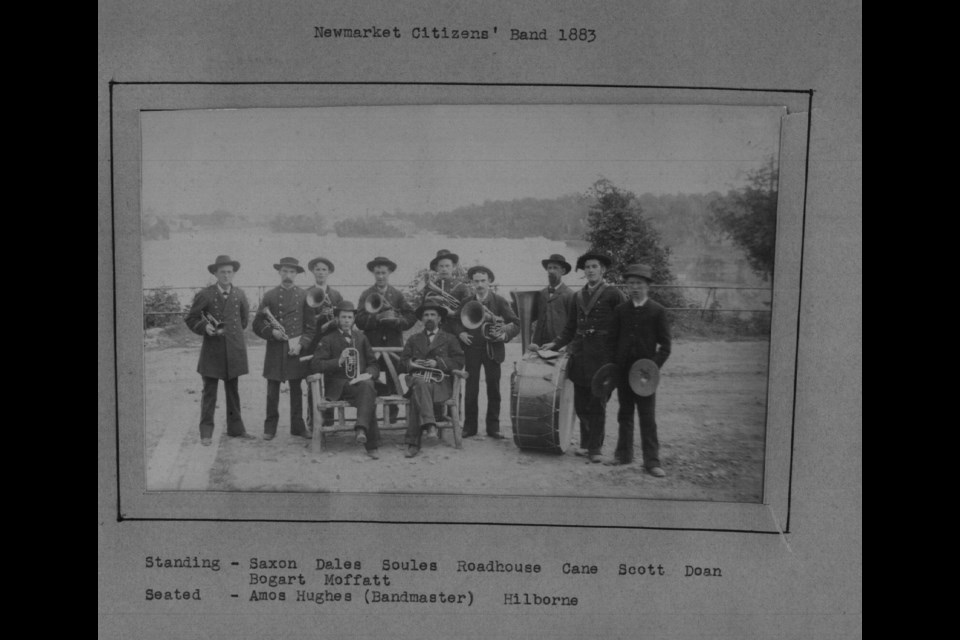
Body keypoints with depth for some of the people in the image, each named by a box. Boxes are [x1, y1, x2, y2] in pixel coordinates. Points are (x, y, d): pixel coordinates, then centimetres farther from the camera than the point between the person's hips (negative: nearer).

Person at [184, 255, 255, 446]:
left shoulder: (240, 294, 7)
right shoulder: (204, 295, -2)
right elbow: (190, 319, 4)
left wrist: (233, 331, 11)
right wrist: (205, 327, -12)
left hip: (234, 350, 3)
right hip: (212, 350, -3)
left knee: (233, 391, 11)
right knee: (209, 392, 0)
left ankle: (235, 428, 20)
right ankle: (206, 432, 7)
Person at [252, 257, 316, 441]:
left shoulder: (304, 296, 5)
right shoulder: (269, 296, 5)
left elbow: (311, 325, 4)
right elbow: (257, 324, 6)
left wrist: (301, 344, -8)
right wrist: (271, 332, -11)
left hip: (296, 350, 0)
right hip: (274, 351, 0)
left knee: (296, 390, 7)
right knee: (272, 391, 3)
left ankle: (297, 426, 16)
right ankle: (270, 427, 14)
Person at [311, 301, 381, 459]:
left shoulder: (361, 338, 23)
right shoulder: (328, 340, 12)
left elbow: (373, 364, 20)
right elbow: (315, 365, -1)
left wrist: (368, 374, -5)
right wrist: (338, 361, -16)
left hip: (361, 382, 3)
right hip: (338, 387, -3)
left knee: (367, 386, -36)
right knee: (368, 394, -34)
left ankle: (362, 429, -49)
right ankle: (372, 445, -35)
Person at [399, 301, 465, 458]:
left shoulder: (450, 339, 19)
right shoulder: (413, 339, 28)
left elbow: (459, 362, 6)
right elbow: (403, 360, 21)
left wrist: (437, 363, -8)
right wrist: (411, 364, -4)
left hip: (440, 382, -1)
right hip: (417, 378, 2)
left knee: (416, 397, -34)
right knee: (420, 384, -39)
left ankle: (413, 443, -38)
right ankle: (429, 424, -51)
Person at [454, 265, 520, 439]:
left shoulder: (499, 302, 0)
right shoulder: (466, 302, 6)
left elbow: (516, 323, 0)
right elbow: (457, 321, 16)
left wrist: (506, 334, -18)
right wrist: (460, 333, -3)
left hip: (492, 349, -1)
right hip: (471, 349, 1)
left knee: (493, 389, 3)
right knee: (471, 389, 1)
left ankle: (493, 427, 12)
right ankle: (469, 426, 11)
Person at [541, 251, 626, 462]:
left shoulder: (612, 294, -1)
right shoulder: (578, 296, 15)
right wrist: (556, 344, 6)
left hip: (601, 355, -5)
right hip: (579, 354, 5)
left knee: (596, 403, -2)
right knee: (580, 403, 8)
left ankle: (595, 447, 7)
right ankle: (585, 443, 22)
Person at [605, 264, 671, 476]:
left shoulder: (658, 311, -1)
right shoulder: (620, 310, 7)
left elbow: (665, 345, -1)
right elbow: (612, 339, 10)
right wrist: (614, 365, 0)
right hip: (623, 370, 3)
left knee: (648, 418, -2)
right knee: (625, 414, 12)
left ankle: (651, 461, 3)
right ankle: (624, 454, 22)